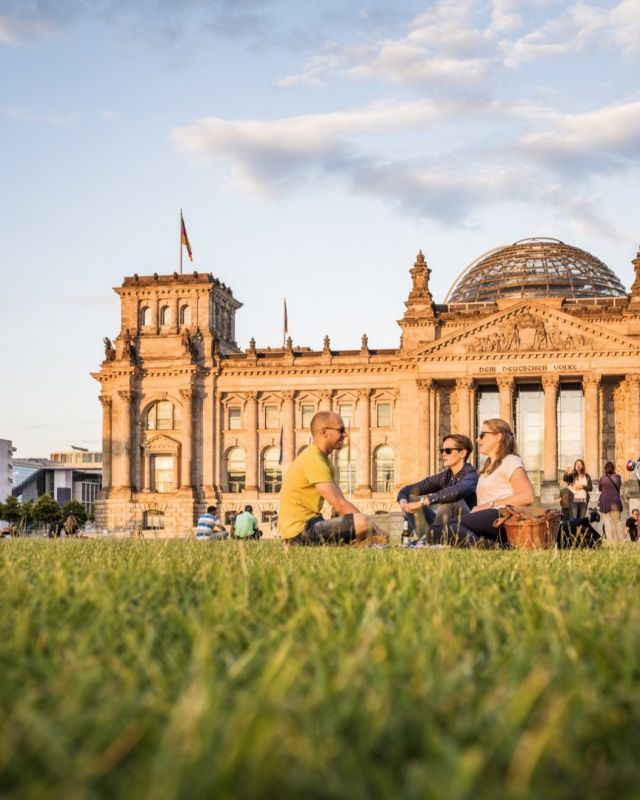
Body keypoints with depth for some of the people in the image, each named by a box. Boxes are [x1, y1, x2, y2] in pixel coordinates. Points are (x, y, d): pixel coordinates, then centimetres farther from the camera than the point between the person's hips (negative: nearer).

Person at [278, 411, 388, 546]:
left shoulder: (322, 459, 15)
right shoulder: (314, 461, -17)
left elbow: (341, 501, 10)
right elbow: (340, 505, -21)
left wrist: (373, 527, -2)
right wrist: (375, 528, -13)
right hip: (301, 530, -11)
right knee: (361, 522, -27)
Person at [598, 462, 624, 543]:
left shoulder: (603, 477, -2)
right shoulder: (617, 477, 2)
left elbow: (599, 488, 13)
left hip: (605, 501, -2)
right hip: (615, 501, 2)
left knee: (607, 521, -2)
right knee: (617, 521, 10)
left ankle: (610, 541, -10)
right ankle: (621, 541, 11)